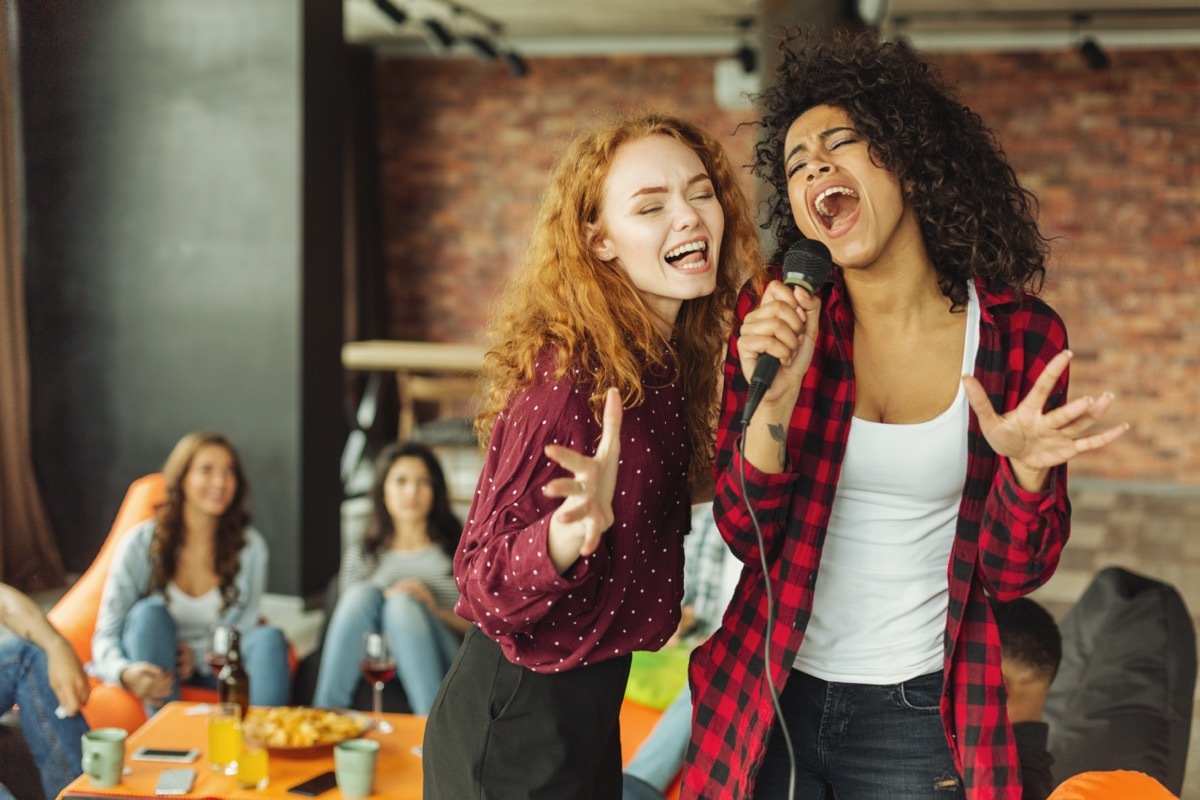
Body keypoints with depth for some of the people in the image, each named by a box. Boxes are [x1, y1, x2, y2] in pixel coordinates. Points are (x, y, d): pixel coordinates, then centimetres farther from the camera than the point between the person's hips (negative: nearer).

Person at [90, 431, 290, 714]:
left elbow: (242, 628, -1)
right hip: (150, 662, -1)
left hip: (209, 666, 2)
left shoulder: (249, 545, -5)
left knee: (268, 638, -26)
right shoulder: (140, 544, -11)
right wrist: (127, 673, -37)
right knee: (150, 614, -32)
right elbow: (106, 635, -13)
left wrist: (198, 655, -23)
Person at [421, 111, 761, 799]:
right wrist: (574, 530, -41)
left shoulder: (666, 362, 1)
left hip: (591, 710, 8)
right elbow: (485, 588, -22)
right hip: (515, 730, -8)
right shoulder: (571, 374, -23)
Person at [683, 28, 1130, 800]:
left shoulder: (1022, 336, -8)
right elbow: (746, 534, -8)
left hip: (916, 712, -1)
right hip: (768, 698, 1)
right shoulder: (774, 316, -6)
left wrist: (1027, 468, -24)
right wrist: (773, 398, -23)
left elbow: (1012, 572, -4)